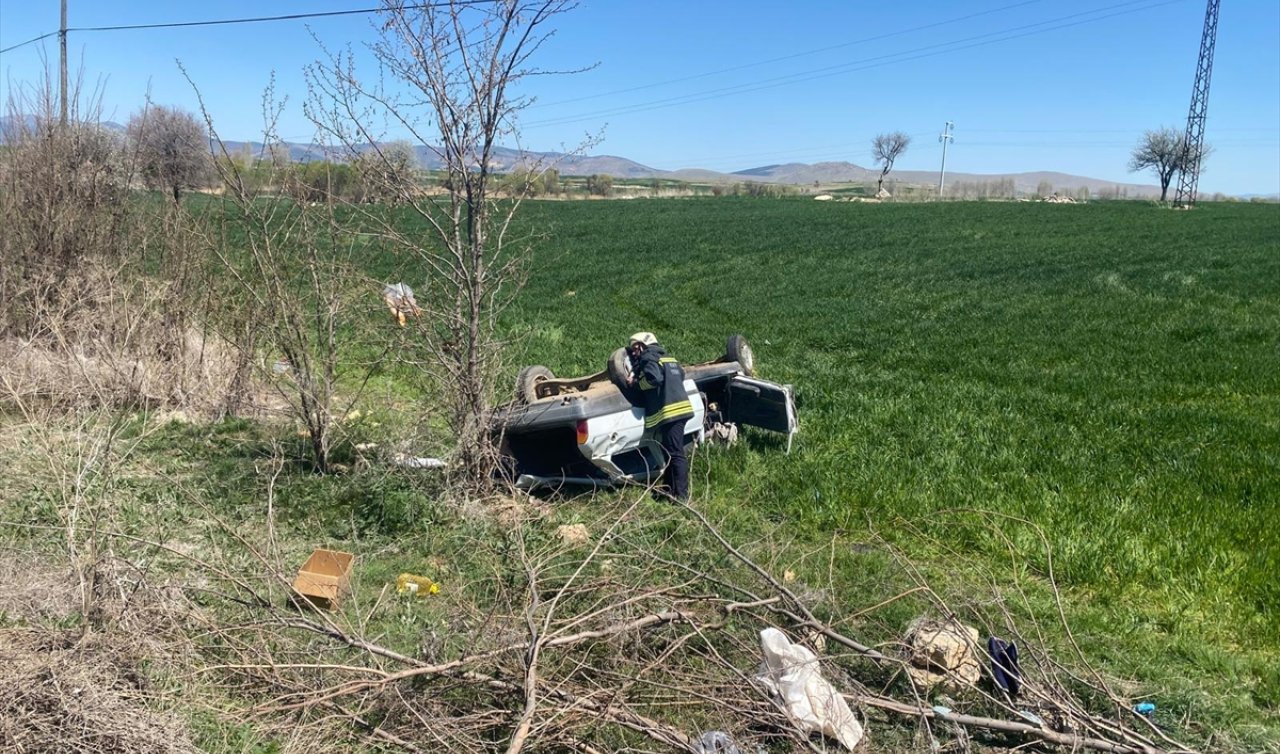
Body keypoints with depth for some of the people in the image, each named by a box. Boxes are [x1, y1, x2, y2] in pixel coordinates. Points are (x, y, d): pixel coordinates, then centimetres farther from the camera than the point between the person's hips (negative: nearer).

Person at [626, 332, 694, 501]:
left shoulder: (648, 359, -6)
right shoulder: (668, 357, 21)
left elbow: (654, 378, -20)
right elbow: (681, 374, 24)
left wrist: (636, 383, -6)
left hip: (670, 411, -10)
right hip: (679, 408, 10)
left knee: (675, 454, -10)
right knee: (669, 452, 16)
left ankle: (681, 495, -11)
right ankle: (669, 489, 23)